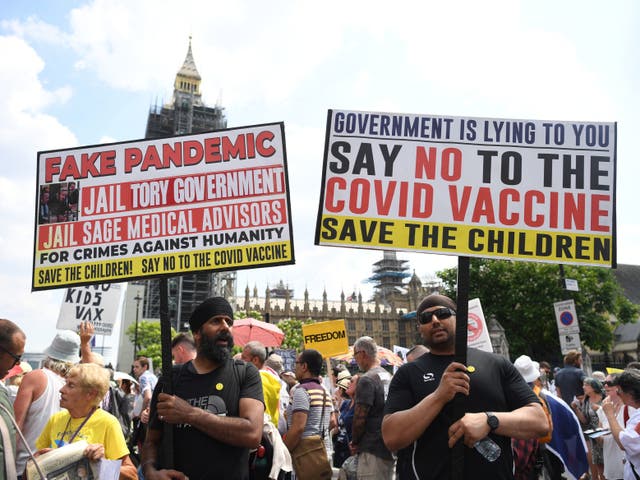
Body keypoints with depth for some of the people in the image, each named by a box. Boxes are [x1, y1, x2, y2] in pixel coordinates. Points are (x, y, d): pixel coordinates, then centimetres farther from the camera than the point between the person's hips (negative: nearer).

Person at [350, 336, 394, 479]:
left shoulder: (367, 379, -15)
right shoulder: (389, 377, 11)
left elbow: (360, 417, -17)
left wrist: (354, 442, -1)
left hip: (373, 449, -9)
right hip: (390, 447, 9)